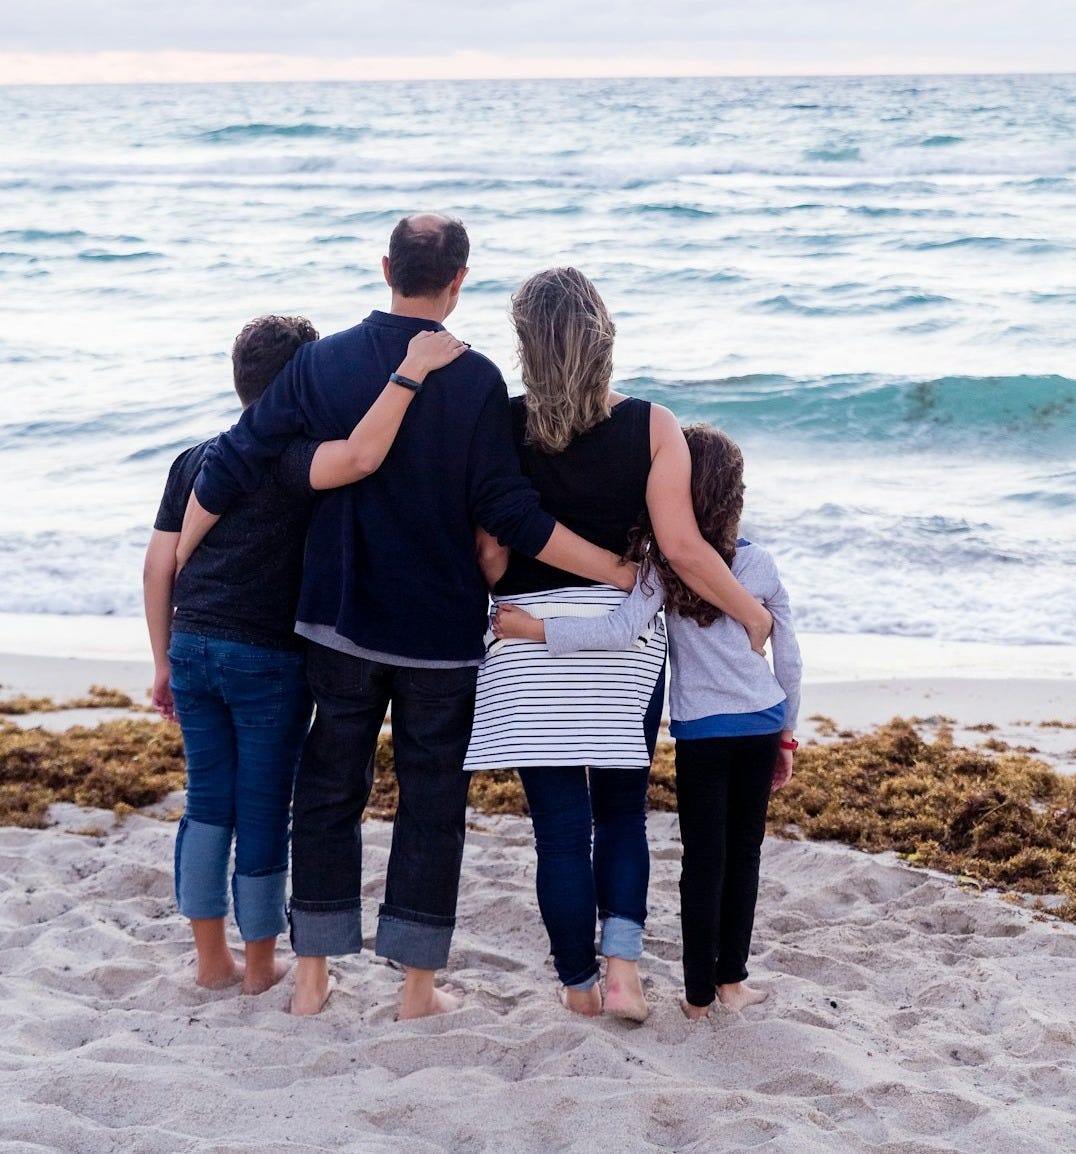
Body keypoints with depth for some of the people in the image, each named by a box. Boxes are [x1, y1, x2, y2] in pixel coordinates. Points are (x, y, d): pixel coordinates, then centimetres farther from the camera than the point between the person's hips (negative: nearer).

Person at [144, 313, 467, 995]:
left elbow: (159, 563, 10)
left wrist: (164, 661, 17)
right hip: (268, 657, -6)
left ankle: (212, 959, 20)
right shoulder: (289, 456, -12)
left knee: (207, 802, 14)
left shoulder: (194, 460, 10)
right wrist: (411, 371, -29)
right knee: (264, 809, 5)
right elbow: (359, 458, -34)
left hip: (192, 649, 6)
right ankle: (261, 965, 16)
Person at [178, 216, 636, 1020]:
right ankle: (418, 985, 12)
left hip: (340, 623, 3)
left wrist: (175, 568, 12)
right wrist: (616, 569, -8)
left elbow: (231, 466, -1)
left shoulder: (322, 364, -2)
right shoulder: (476, 381, -11)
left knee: (330, 790, 13)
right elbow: (508, 511, -15)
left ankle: (313, 977, 16)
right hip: (442, 630, -2)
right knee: (432, 802, 8)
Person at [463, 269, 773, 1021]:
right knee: (622, 813, 16)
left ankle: (579, 985, 15)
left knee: (560, 825, 7)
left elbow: (489, 553, -7)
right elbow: (681, 546, -9)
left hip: (530, 635, -1)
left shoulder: (502, 426, -7)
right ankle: (622, 967, 1)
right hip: (626, 634, 1)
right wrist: (754, 614, 3)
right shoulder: (651, 426, -6)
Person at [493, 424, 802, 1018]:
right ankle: (732, 980, 18)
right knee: (744, 849, 12)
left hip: (701, 730, -2)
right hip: (762, 723, 3)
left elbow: (621, 631, -26)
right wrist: (786, 731, 19)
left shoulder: (662, 564, -11)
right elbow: (789, 660, 6)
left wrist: (532, 628, -23)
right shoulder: (760, 565, 0)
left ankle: (699, 994, 8)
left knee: (703, 857, 4)